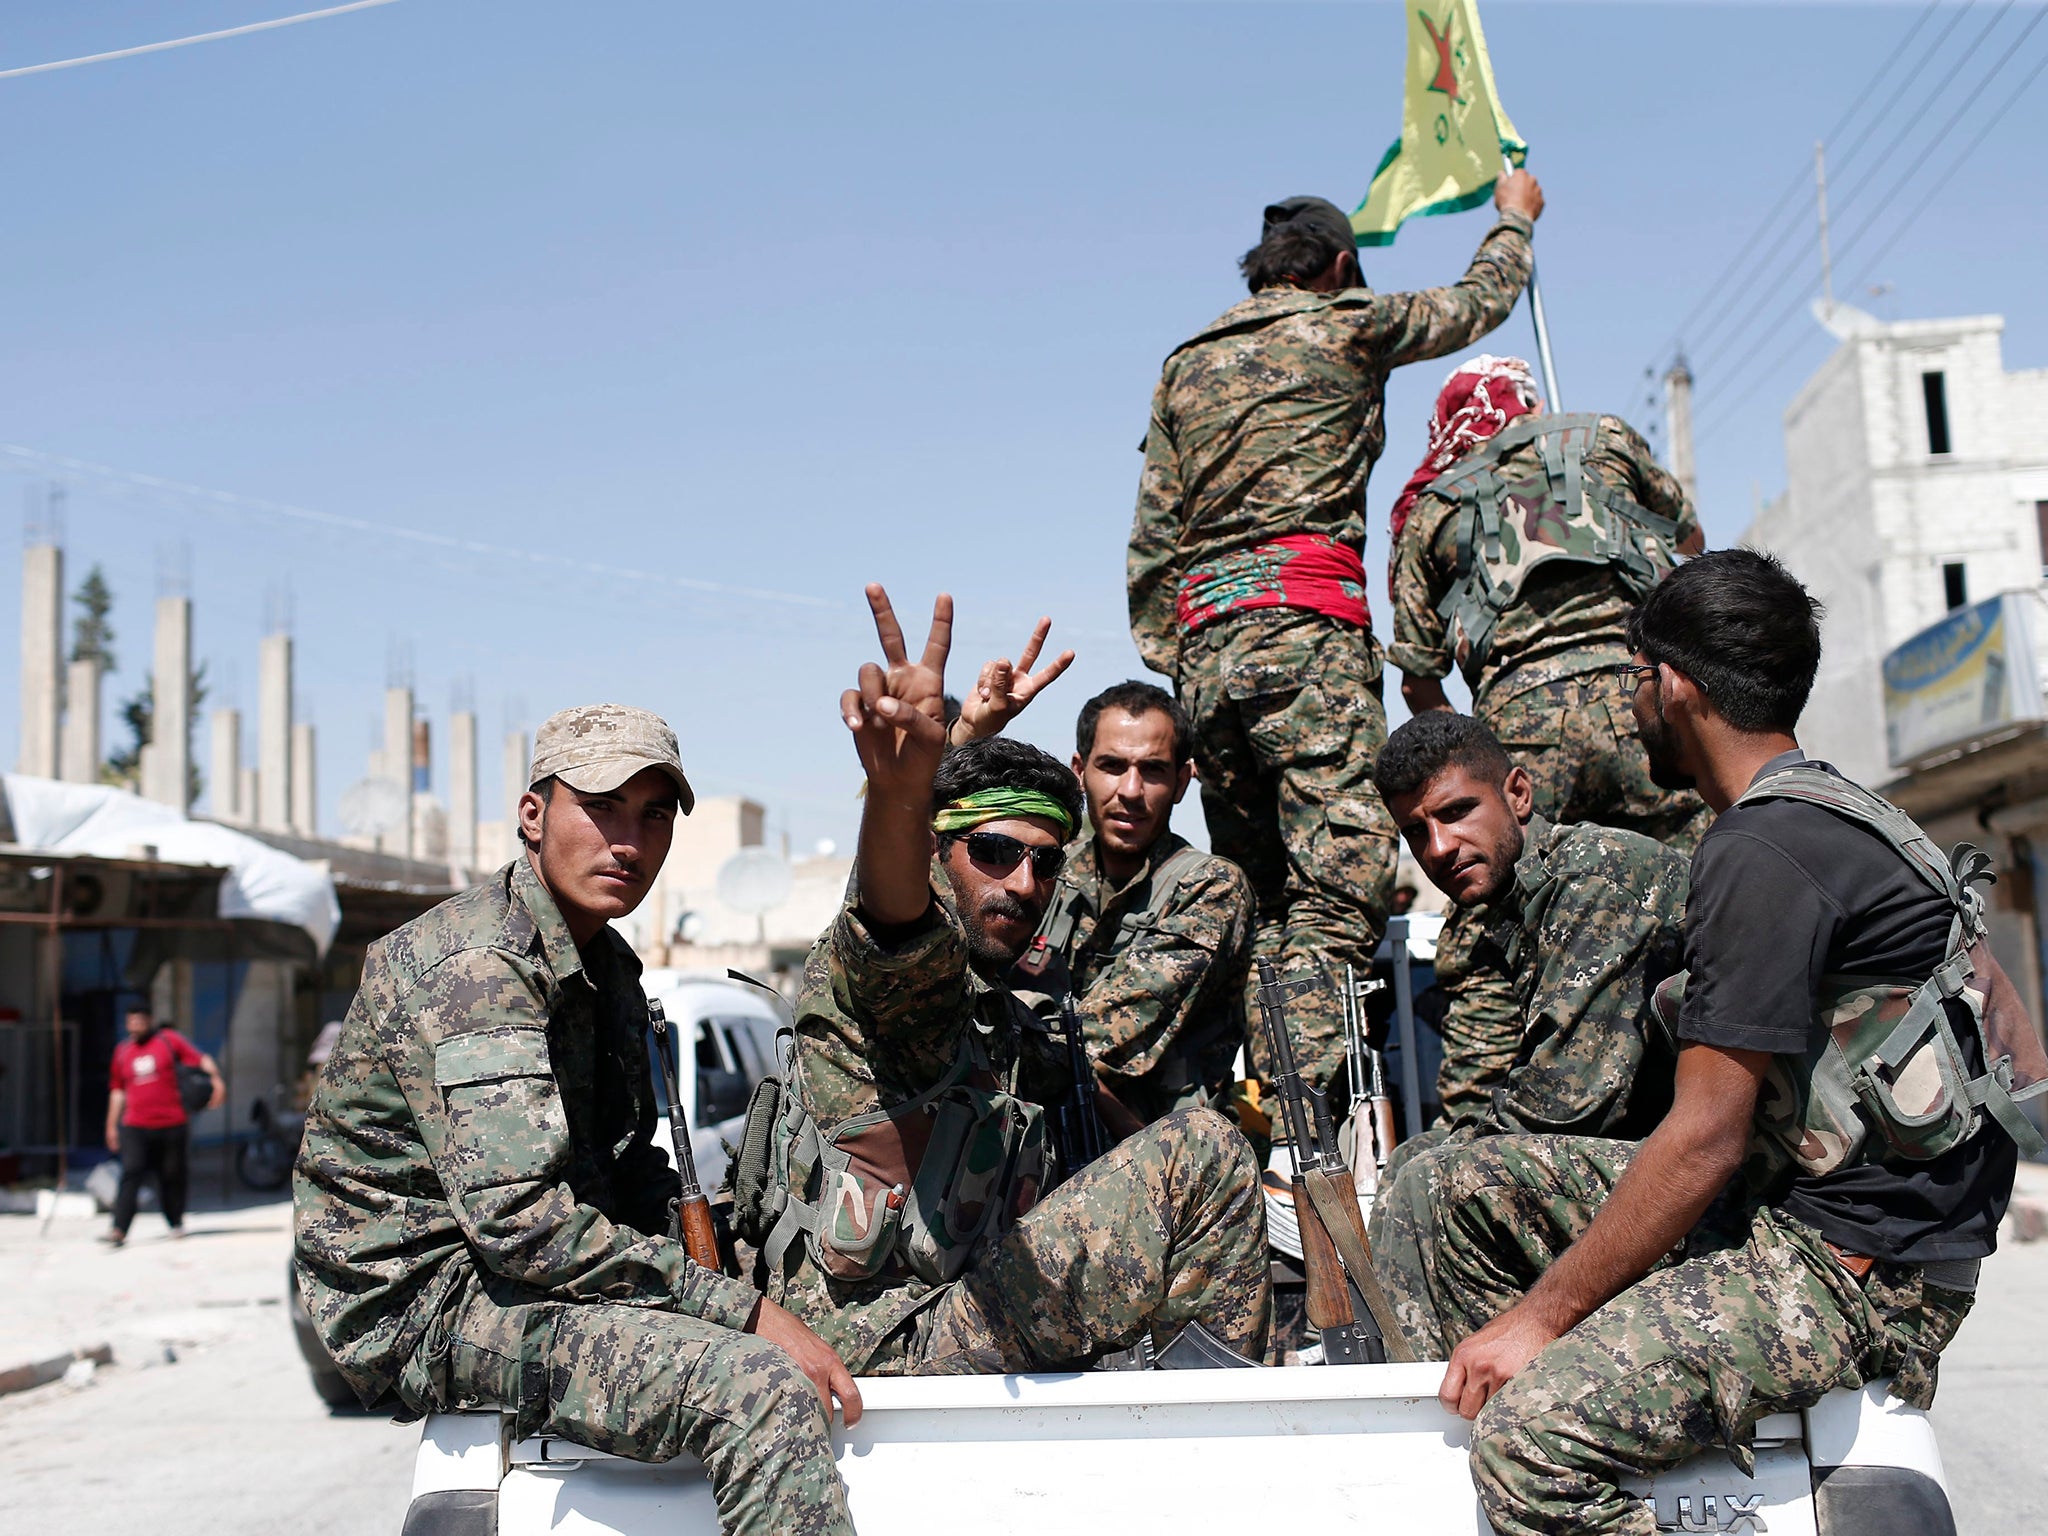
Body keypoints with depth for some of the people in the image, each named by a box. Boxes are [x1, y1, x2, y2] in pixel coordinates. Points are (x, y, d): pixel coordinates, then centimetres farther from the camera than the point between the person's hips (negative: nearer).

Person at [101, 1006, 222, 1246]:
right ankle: (119, 1230, -15)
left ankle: (176, 1223, 24)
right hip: (136, 1127, 2)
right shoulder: (123, 1051, 13)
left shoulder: (169, 1039, 2)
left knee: (172, 1176, 7)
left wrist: (216, 1078, -25)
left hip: (172, 1124, -2)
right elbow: (117, 1090, 19)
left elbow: (199, 1058, -8)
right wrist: (112, 1125, 19)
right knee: (130, 1174, -11)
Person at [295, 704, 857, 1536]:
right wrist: (742, 1308, -26)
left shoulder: (607, 966, 14)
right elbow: (519, 1220, -27)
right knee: (764, 1388, -29)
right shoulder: (474, 966, -18)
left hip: (539, 1273, 10)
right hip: (432, 1298, -10)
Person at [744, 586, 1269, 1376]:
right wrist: (899, 792, -53)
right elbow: (894, 923, -32)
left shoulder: (1016, 1037, 22)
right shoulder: (857, 968, -6)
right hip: (882, 1355, -9)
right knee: (1202, 1153, -13)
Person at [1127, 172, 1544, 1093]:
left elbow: (1151, 538, 17)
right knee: (1343, 878, -13)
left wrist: (1172, 666, 19)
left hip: (1201, 642, 6)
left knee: (1256, 895, 10)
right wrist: (1515, 216, 45)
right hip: (1303, 621, -6)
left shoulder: (1185, 365, 23)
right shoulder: (1345, 327, 9)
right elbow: (1479, 302, 26)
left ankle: (1258, 1097, 7)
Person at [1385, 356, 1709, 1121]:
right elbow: (1691, 537, 41)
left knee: (1487, 958, 5)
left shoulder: (1428, 511, 24)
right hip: (1638, 691, 0)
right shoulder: (1601, 435, 25)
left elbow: (1418, 679, 21)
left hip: (1520, 710, 0)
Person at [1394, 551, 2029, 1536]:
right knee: (1482, 1187, 9)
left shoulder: (1764, 853, -18)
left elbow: (1705, 1139, -20)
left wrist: (1541, 1314, -12)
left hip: (1857, 1269, -10)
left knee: (1532, 1440, -26)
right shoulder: (1825, 817, 15)